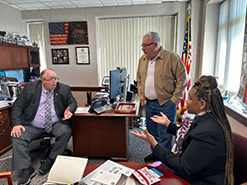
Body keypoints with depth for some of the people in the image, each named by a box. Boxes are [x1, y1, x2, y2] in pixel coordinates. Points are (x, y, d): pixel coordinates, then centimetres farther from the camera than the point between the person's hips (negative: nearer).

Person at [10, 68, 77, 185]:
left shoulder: (64, 89, 0)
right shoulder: (30, 88, 0)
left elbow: (72, 102, 6)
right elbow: (17, 106, 1)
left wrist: (69, 110, -19)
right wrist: (16, 124, -14)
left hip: (56, 124, 0)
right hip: (32, 126, 1)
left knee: (66, 131, -26)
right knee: (17, 136, -20)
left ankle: (50, 160, -8)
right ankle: (27, 170, -10)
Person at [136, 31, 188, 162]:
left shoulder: (172, 58, -12)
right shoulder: (142, 59, 7)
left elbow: (182, 80, -9)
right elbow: (139, 80, 15)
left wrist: (174, 100, -11)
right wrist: (141, 97, 6)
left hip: (166, 103, -6)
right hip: (148, 103, 6)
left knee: (165, 135, 3)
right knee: (152, 132, 19)